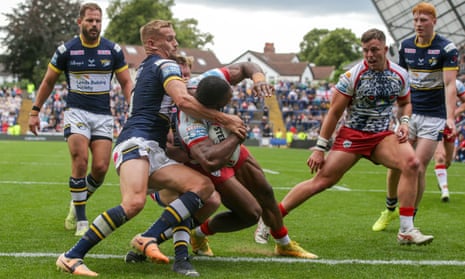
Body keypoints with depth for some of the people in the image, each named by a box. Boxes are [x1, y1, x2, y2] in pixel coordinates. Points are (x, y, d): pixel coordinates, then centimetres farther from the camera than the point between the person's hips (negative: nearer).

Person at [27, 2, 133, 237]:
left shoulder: (114, 50, 1)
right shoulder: (66, 50, -1)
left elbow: (126, 83, 7)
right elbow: (48, 82, 9)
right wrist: (35, 111, 7)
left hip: (103, 115, 2)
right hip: (76, 112, -2)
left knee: (101, 167, -8)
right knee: (80, 161, -19)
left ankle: (78, 203, 22)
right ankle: (81, 220, -8)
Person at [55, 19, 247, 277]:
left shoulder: (145, 67, 30)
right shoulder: (166, 65, 2)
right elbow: (183, 101, -15)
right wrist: (225, 120, -9)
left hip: (153, 153, 10)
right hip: (137, 142, -10)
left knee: (204, 186, -6)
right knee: (134, 202, -34)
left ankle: (148, 239, -20)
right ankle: (72, 256, -28)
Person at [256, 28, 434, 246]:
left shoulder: (399, 75, 1)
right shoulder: (352, 76, -12)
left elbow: (405, 103, 21)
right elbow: (334, 113, -7)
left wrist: (404, 121, -2)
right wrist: (319, 148, -9)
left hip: (382, 136, 3)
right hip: (352, 135, -3)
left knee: (411, 164, -23)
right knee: (322, 180, -10)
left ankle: (406, 231, -18)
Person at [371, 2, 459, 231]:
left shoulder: (447, 48, -10)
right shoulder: (405, 46, 4)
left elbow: (450, 85, -16)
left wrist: (450, 118, -25)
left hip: (433, 116, -4)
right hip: (409, 112, 4)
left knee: (419, 168, -7)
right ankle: (390, 209, 26)